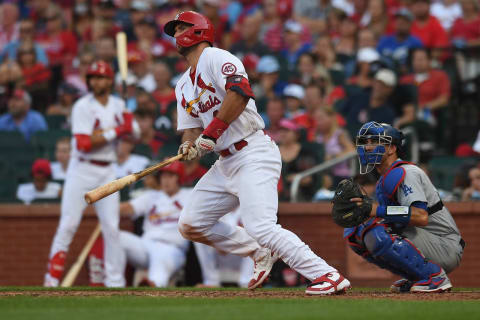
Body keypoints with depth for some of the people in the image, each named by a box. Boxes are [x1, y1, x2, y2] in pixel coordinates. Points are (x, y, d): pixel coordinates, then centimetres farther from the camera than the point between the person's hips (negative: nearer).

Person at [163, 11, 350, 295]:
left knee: (260, 227, -24)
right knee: (190, 225, 9)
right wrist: (190, 146, -5)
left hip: (253, 156, -10)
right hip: (226, 163, 10)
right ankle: (261, 254, 17)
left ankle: (329, 276, -23)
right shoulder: (184, 85, 21)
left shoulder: (216, 58, -7)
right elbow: (191, 128, 19)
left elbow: (239, 92, -24)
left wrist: (211, 133, -22)